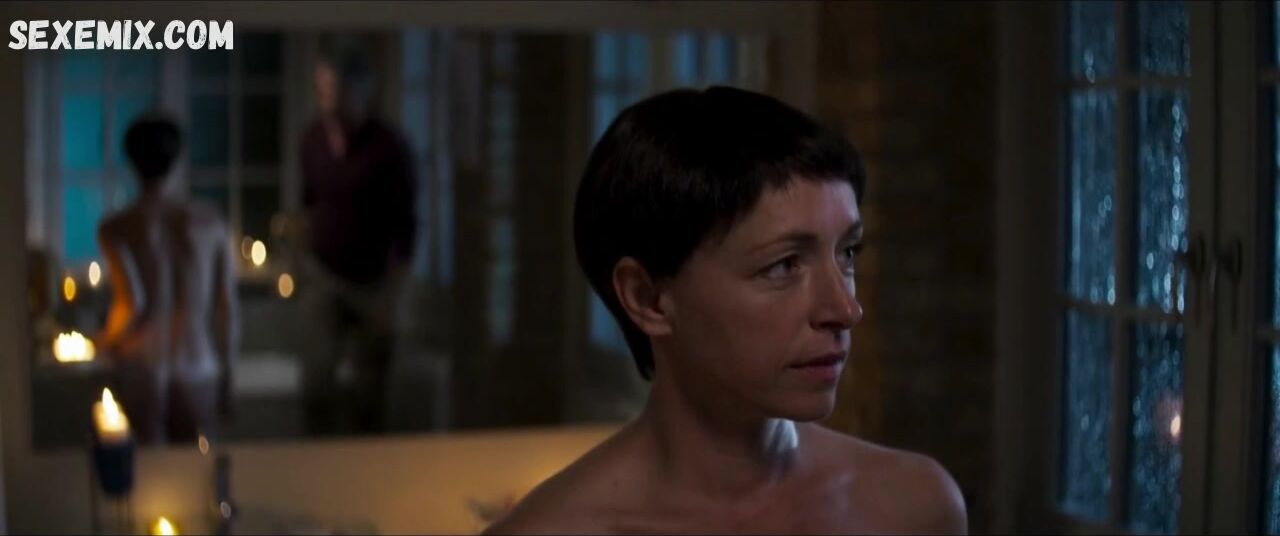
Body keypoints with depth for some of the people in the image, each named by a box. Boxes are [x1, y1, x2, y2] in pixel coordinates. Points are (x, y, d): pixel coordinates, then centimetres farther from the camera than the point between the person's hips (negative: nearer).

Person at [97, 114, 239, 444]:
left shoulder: (116, 229, -7)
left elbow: (132, 303, -18)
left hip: (141, 371, -2)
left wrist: (106, 342, 1)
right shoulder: (209, 224, 1)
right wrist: (226, 375, 13)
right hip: (198, 371, 2)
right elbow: (227, 307, 4)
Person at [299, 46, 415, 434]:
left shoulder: (388, 148, -18)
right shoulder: (313, 138, -4)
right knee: (317, 376, -5)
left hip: (372, 282, -3)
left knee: (370, 384, 9)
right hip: (324, 275, 3)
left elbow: (403, 227, -14)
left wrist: (391, 296, -14)